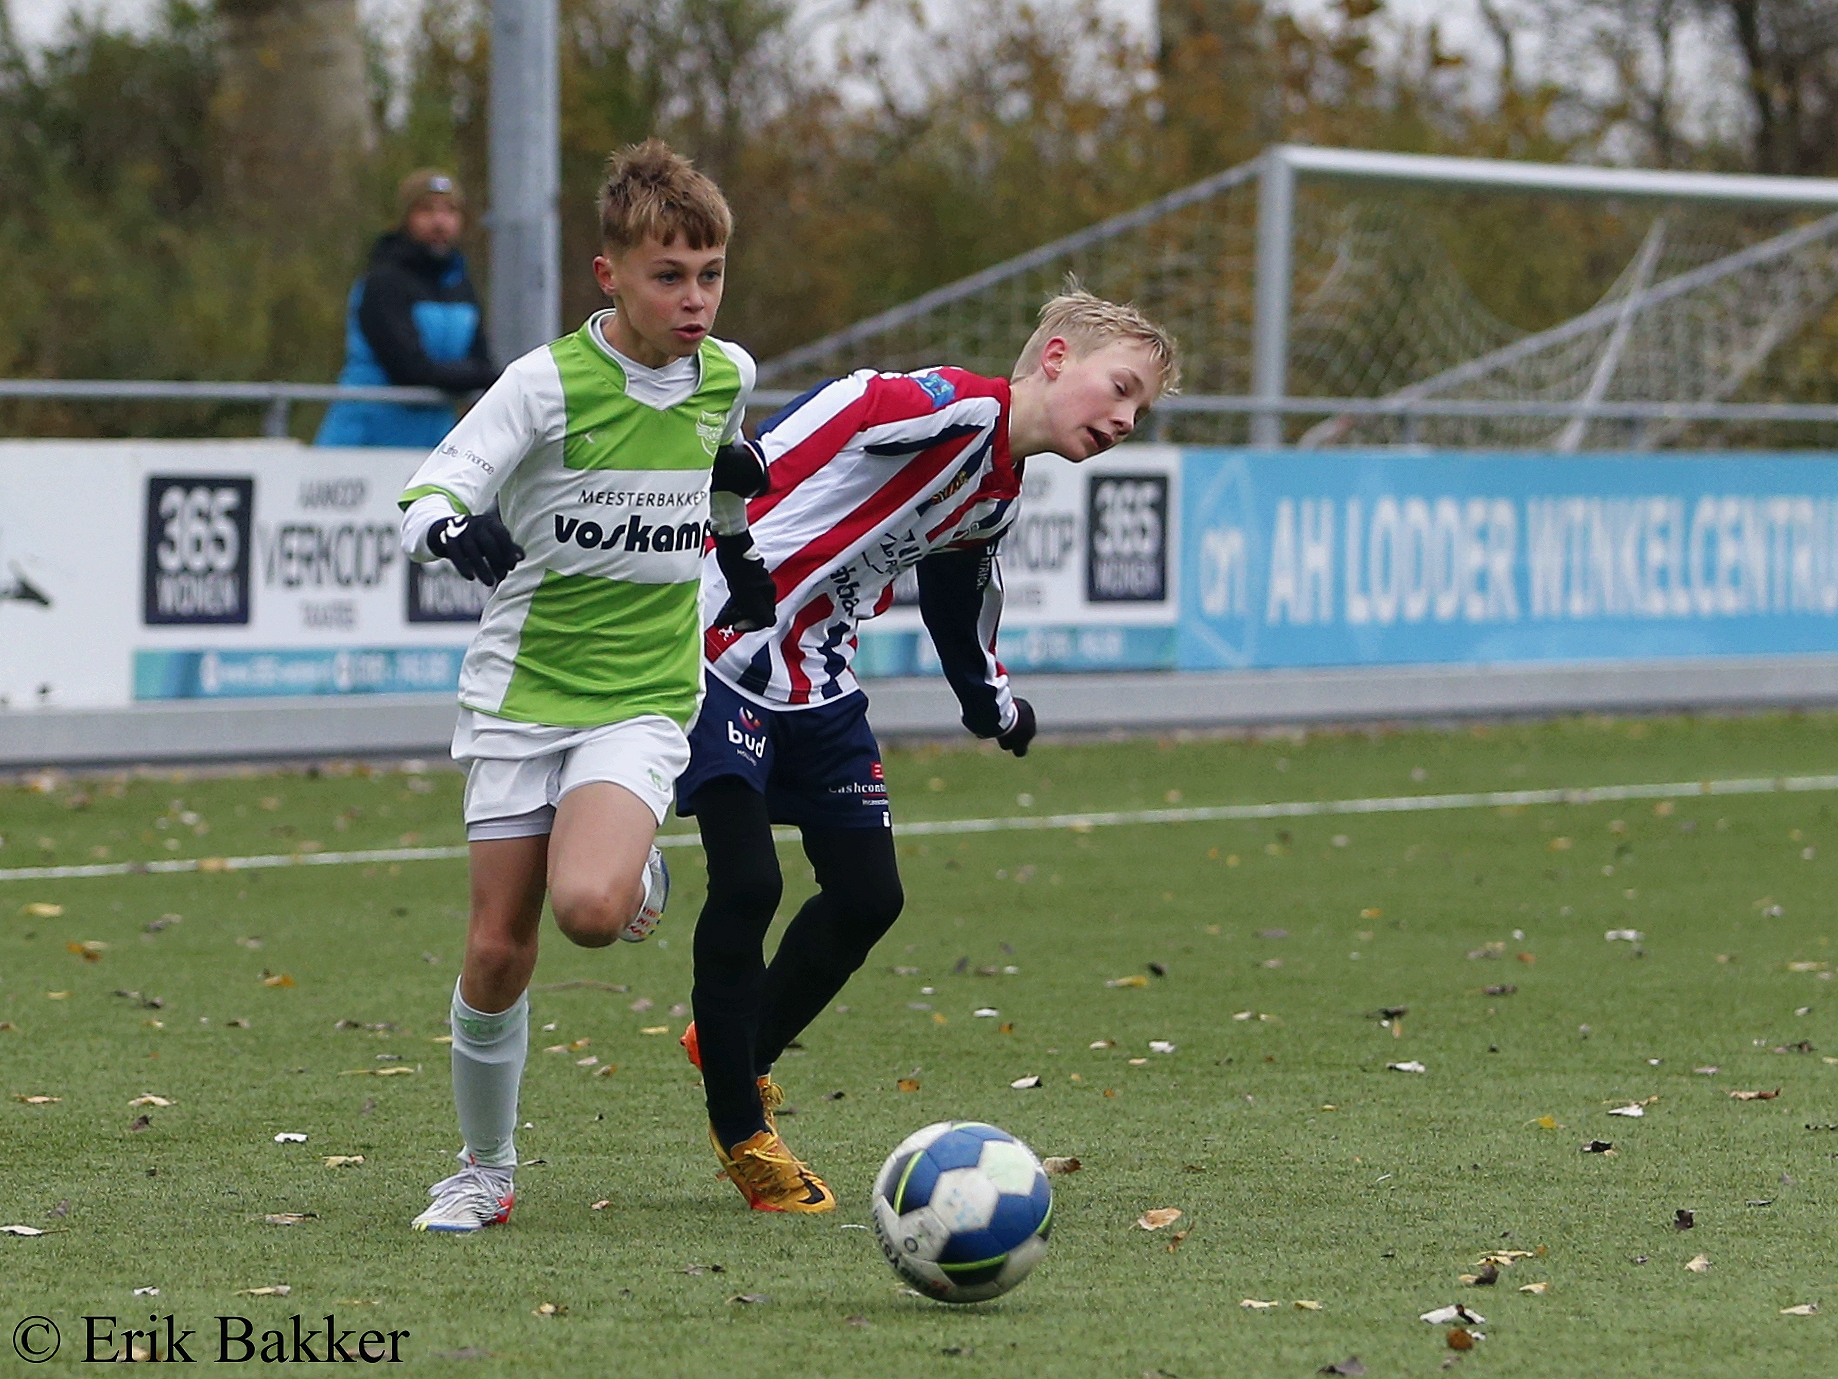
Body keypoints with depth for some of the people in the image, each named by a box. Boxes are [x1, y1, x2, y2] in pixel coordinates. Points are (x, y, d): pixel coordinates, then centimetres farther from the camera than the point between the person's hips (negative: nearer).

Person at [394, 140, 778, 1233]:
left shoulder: (728, 374, 1)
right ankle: (485, 1172, 20)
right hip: (521, 691, -1)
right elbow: (426, 497, -19)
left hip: (645, 697, 1)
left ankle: (637, 872, 11)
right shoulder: (550, 382, -12)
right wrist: (458, 532, -39)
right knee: (498, 953, 0)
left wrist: (744, 557, 27)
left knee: (590, 909, -26)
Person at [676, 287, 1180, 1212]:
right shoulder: (942, 407, -19)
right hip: (723, 654, -9)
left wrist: (995, 704, 47)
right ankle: (741, 1135, -2)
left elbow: (960, 603, 32)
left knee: (868, 897, 5)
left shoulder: (995, 499, 11)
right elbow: (765, 455, -23)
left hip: (817, 679, 9)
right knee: (747, 886, -15)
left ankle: (742, 1055, 29)